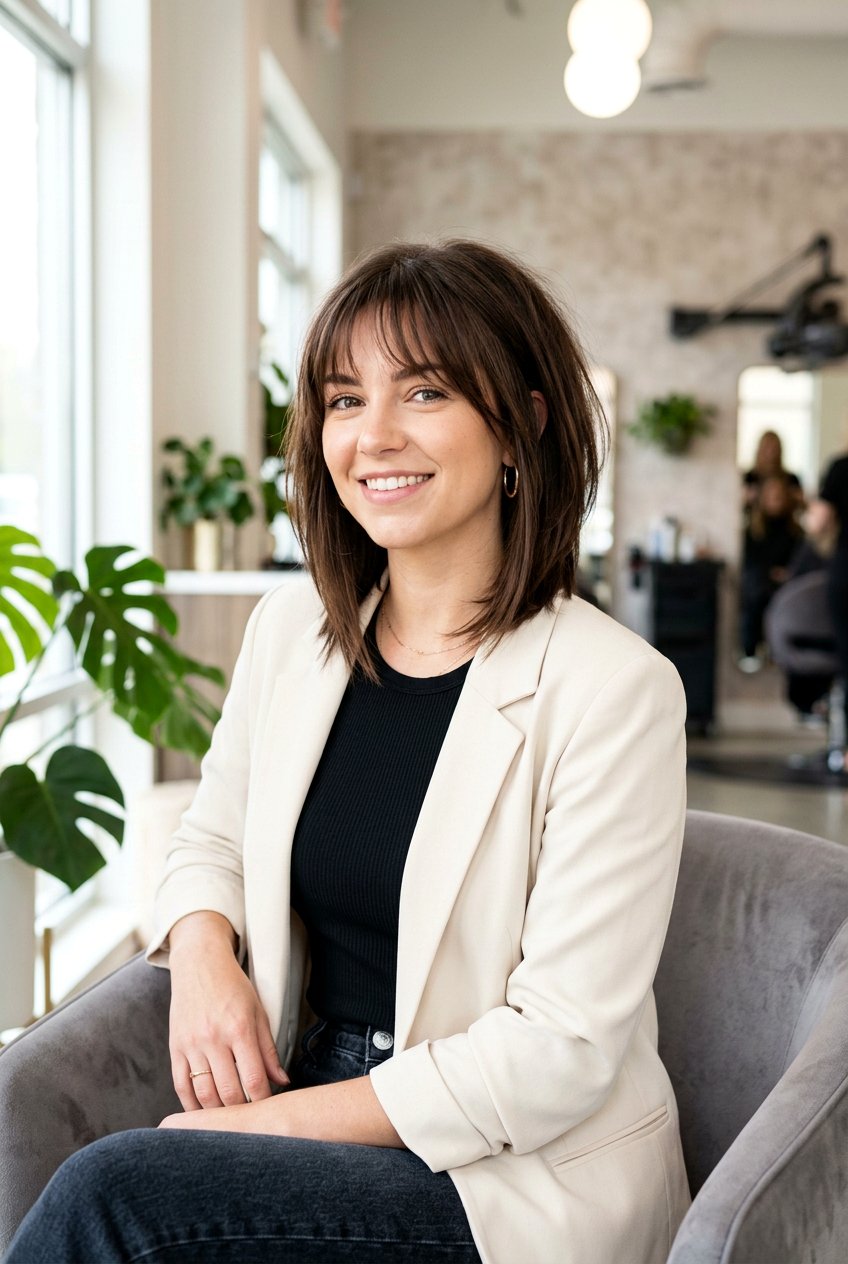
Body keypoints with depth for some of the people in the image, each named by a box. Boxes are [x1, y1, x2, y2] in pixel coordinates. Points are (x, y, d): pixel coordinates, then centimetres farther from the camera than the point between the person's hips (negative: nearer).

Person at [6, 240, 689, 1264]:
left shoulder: (615, 689, -16)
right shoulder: (289, 627, 2)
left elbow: (563, 1048, -16)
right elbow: (211, 842, 17)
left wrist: (282, 1123, -16)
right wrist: (202, 950, -7)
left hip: (524, 1177, -4)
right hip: (307, 1113, 5)